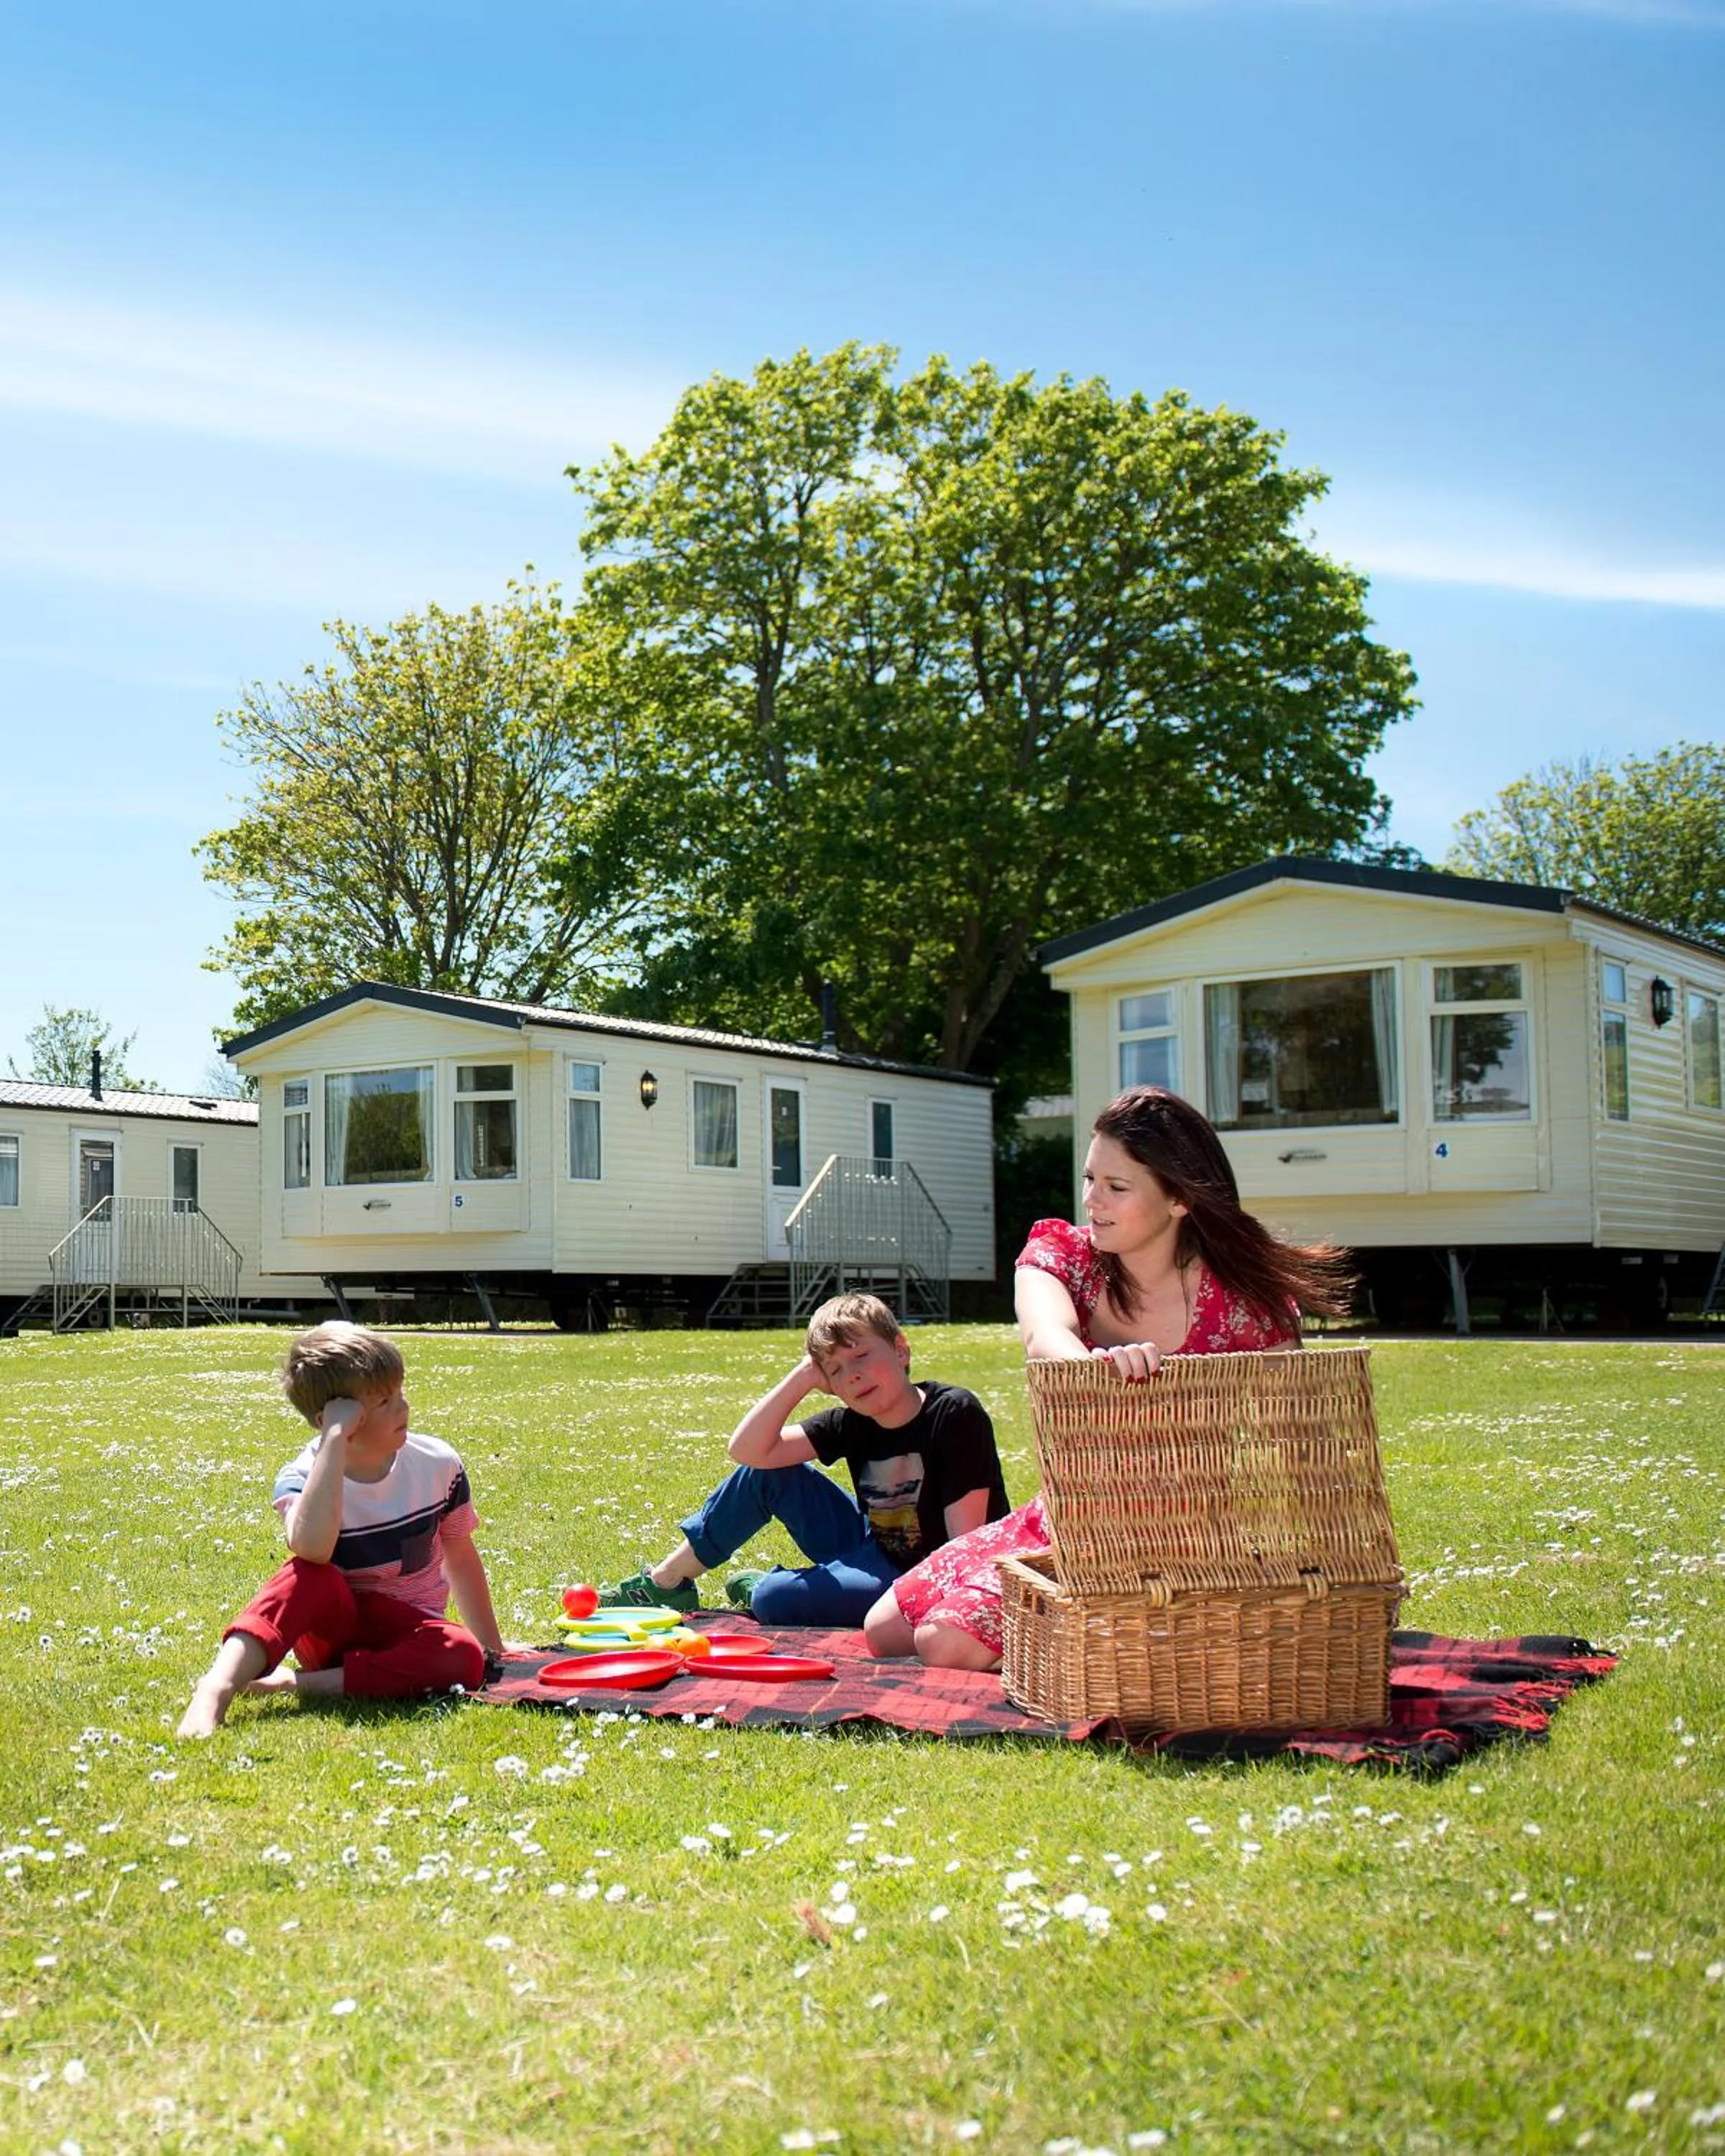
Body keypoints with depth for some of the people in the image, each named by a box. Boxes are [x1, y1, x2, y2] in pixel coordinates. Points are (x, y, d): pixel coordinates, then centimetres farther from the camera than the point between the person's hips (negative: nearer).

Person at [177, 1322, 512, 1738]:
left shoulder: (438, 1465, -7)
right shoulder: (303, 1478, -15)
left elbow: (460, 1558, 10)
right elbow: (311, 1547, -40)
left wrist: (492, 1648, 16)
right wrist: (335, 1439, -38)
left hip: (406, 1635, 3)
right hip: (332, 1631, -2)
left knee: (464, 1657, -33)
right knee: (311, 1575, -35)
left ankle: (289, 1683, -28)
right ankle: (215, 1692, -48)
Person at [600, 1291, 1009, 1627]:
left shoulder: (955, 1414, -20)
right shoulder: (852, 1424, -2)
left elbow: (965, 1540, -24)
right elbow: (747, 1450, -9)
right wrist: (804, 1376, -14)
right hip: (872, 1550, 7)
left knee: (775, 1600, -27)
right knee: (769, 1469, -1)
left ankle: (755, 1588, 10)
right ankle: (666, 1580, 11)